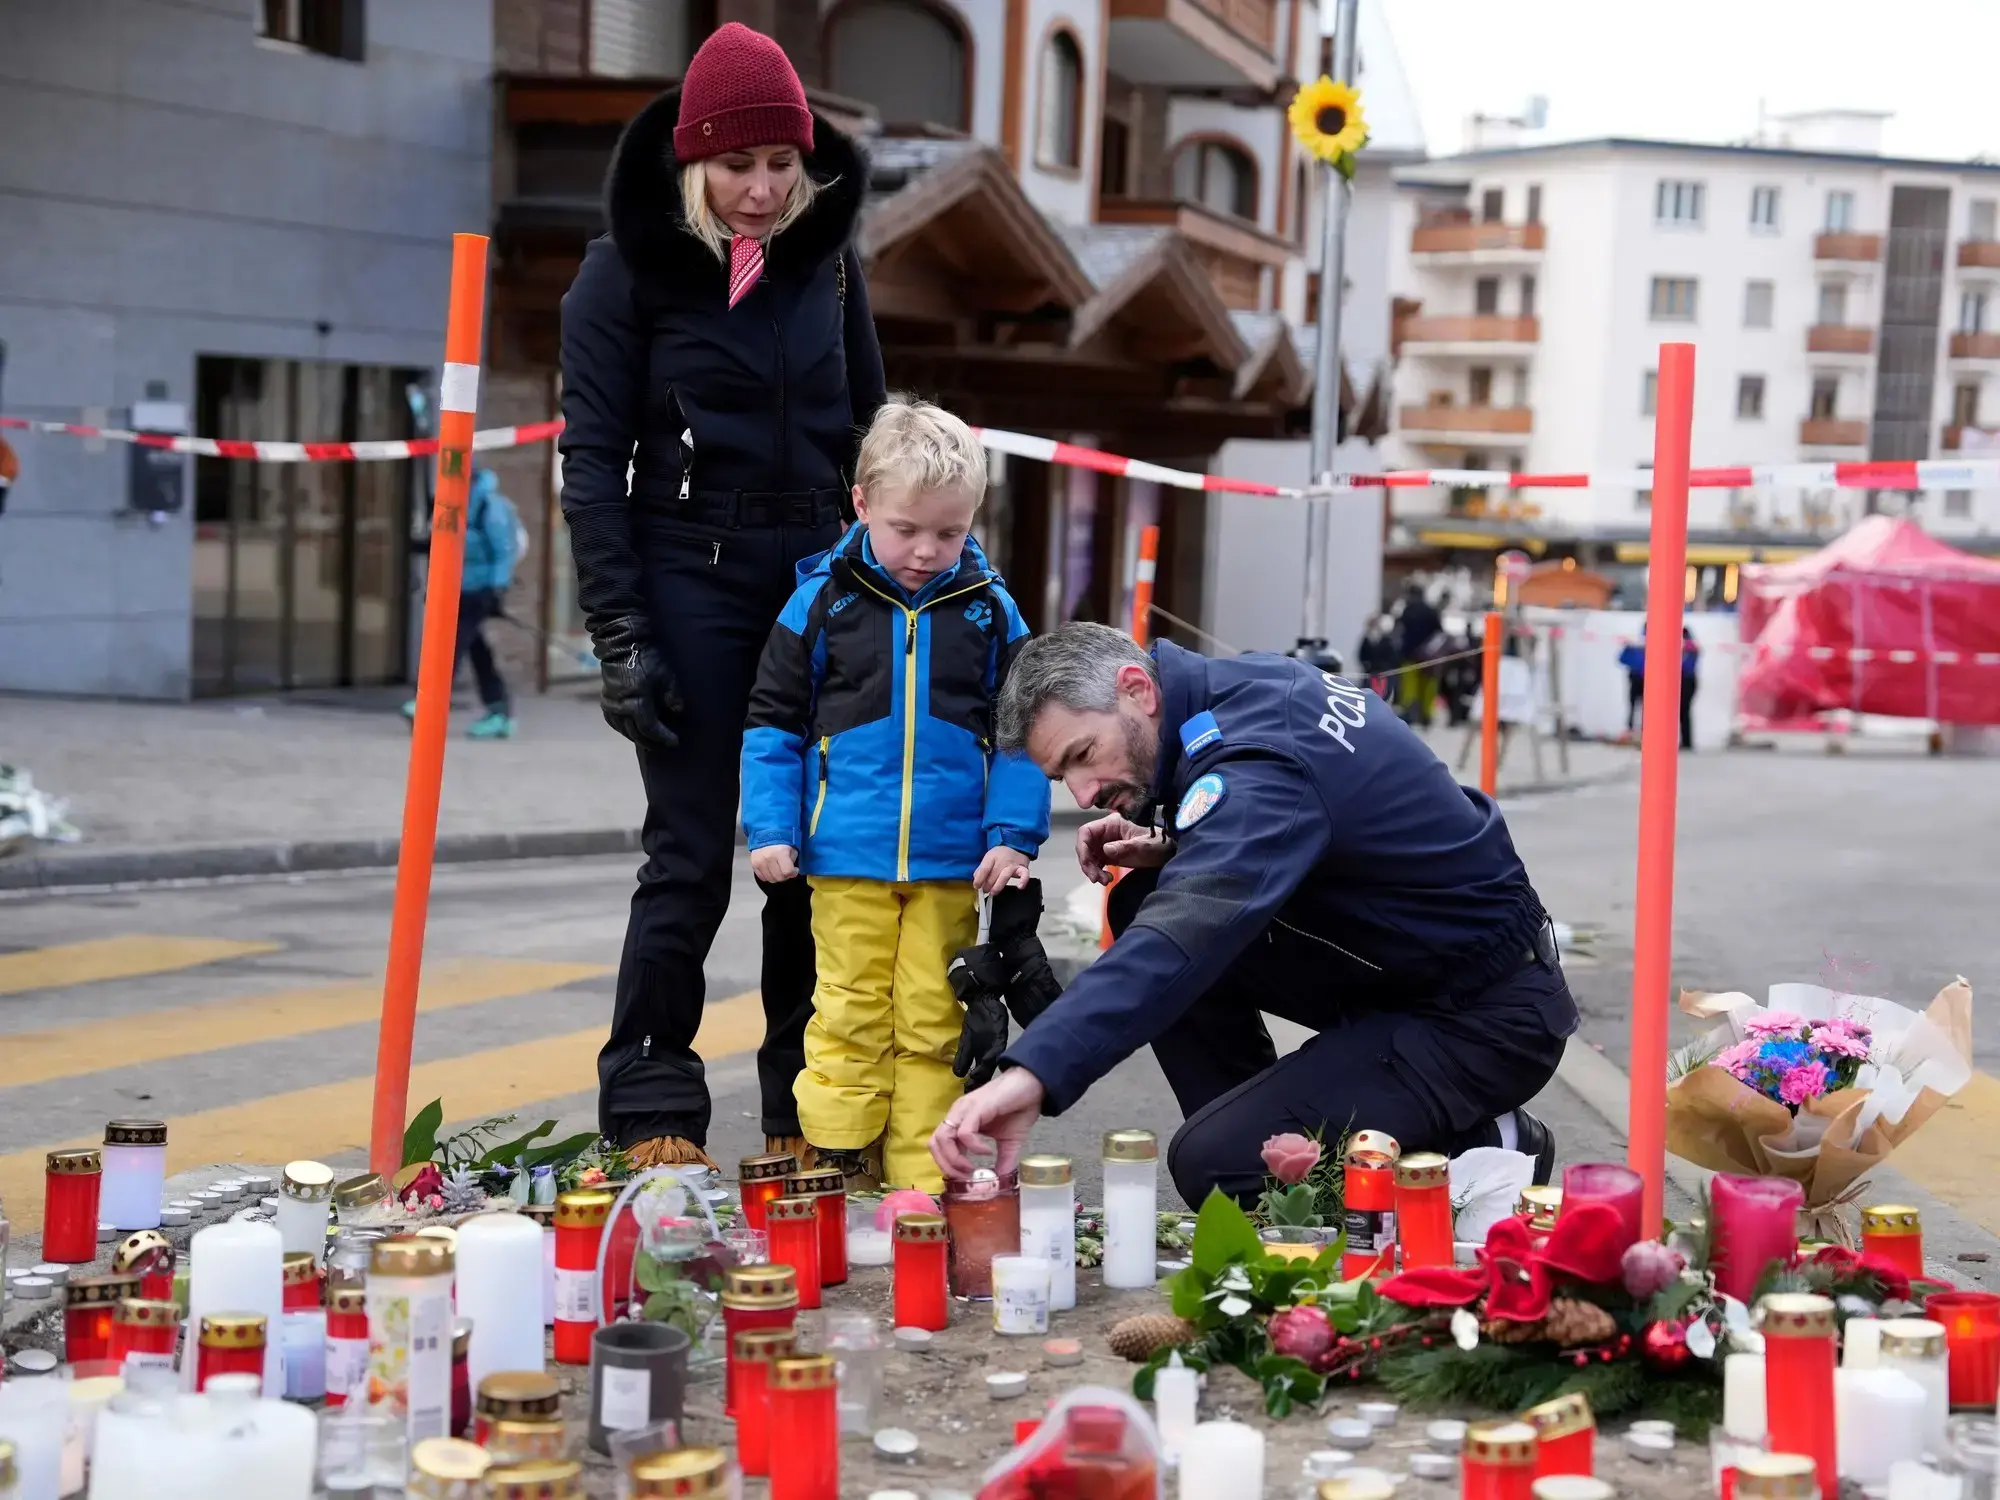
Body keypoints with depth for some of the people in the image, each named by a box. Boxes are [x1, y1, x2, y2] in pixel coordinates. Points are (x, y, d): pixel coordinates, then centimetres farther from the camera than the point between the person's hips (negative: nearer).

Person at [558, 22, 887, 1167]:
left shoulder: (828, 256, 8)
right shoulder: (631, 266, -3)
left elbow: (868, 430, 15)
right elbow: (593, 459, -5)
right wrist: (619, 633, -11)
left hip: (821, 576, 4)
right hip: (691, 579, -4)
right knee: (690, 855, -3)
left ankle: (811, 1113, 13)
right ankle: (651, 1114, 8)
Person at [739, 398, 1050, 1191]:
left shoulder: (989, 609, 3)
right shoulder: (824, 599, 0)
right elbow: (774, 720, 5)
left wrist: (1012, 836, -3)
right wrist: (770, 828, -2)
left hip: (952, 860, 1)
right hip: (848, 857, -1)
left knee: (934, 1021, 4)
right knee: (850, 1015, 2)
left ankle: (921, 1184, 10)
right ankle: (835, 1172, 10)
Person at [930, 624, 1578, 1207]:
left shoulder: (1255, 762, -28)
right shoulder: (1249, 683, 1)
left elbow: (1183, 940, -44)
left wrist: (1031, 1073, -55)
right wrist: (1171, 852, -2)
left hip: (1489, 1015, -10)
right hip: (1401, 967, 10)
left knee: (1213, 1164, -19)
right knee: (1141, 907, 3)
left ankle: (1486, 1155, -3)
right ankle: (1259, 1129, 9)